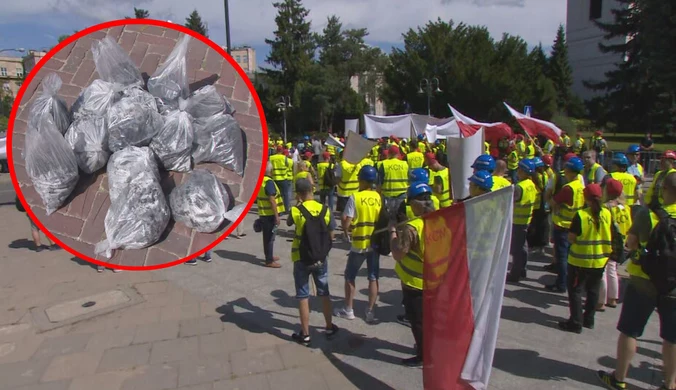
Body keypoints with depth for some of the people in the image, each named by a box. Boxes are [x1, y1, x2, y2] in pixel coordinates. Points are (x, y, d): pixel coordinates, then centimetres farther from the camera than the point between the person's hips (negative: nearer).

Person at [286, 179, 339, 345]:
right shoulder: (324, 209, -4)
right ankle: (329, 328, 29)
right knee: (324, 293, 17)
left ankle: (305, 334, 14)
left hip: (302, 259, -3)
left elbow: (288, 223, 9)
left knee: (303, 297, 6)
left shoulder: (296, 211, -13)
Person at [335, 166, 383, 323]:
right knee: (373, 278, 10)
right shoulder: (379, 197, -1)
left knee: (350, 277, 13)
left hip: (359, 244, -3)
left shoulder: (355, 197, -13)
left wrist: (346, 233, 5)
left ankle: (348, 310, 21)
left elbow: (346, 222, -14)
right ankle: (370, 312, 13)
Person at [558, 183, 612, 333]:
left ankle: (576, 322, 7)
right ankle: (589, 320, 29)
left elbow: (571, 238, -15)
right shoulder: (607, 214, -5)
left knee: (575, 290, 6)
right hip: (600, 260, 5)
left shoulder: (581, 215, -18)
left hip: (580, 260, -5)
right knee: (593, 290, 18)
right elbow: (609, 237, 4)